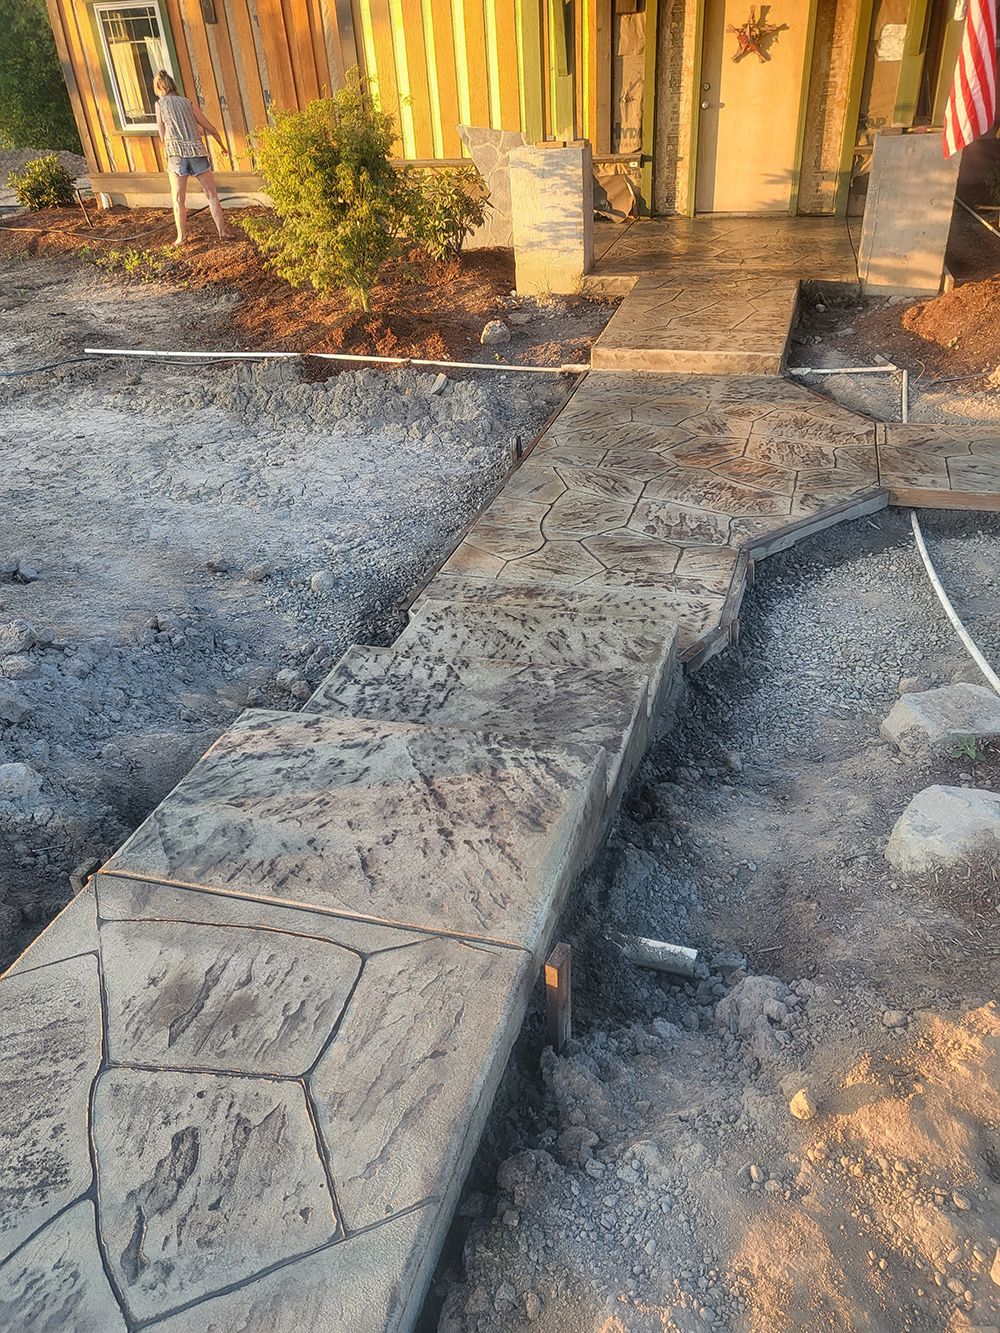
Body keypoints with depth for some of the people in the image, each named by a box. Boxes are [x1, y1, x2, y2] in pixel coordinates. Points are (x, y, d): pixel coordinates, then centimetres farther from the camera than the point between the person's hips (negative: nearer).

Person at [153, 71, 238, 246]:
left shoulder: (160, 104, 7)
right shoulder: (188, 102, 11)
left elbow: (163, 135, 11)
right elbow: (210, 128, 13)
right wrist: (223, 146, 29)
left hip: (177, 153, -1)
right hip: (197, 151, 1)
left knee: (178, 199, 6)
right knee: (212, 194, 9)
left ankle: (181, 237, 4)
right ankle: (223, 231, 9)